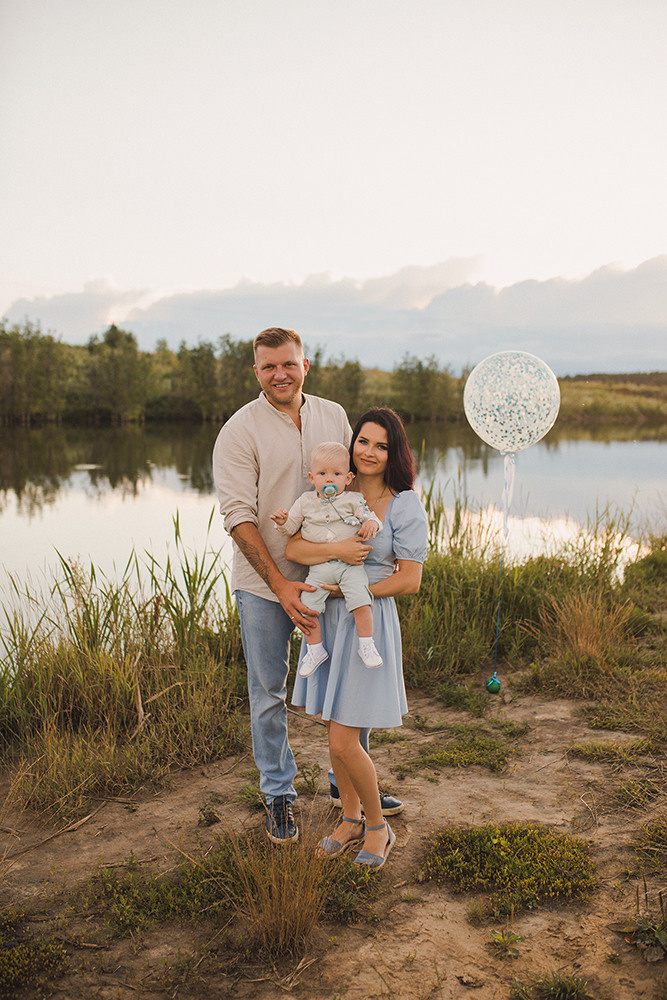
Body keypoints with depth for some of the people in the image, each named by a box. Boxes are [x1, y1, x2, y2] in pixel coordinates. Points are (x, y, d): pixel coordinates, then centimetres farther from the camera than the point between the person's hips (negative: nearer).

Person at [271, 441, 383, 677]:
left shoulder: (353, 500, 2)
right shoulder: (305, 502, 7)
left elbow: (371, 517, 3)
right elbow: (291, 528, 11)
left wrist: (371, 524, -20)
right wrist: (282, 522, -11)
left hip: (350, 563, -2)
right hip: (318, 567, 2)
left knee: (361, 601, -19)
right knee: (307, 606, -8)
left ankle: (366, 645, -2)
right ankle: (315, 649, 11)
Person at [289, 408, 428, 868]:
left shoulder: (406, 506, -7)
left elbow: (409, 580, -10)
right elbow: (293, 548, -5)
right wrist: (336, 550, -23)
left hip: (369, 623, -5)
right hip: (327, 621, 5)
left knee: (344, 743, -4)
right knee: (336, 733, 14)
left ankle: (377, 826, 21)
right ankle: (350, 819, 35)